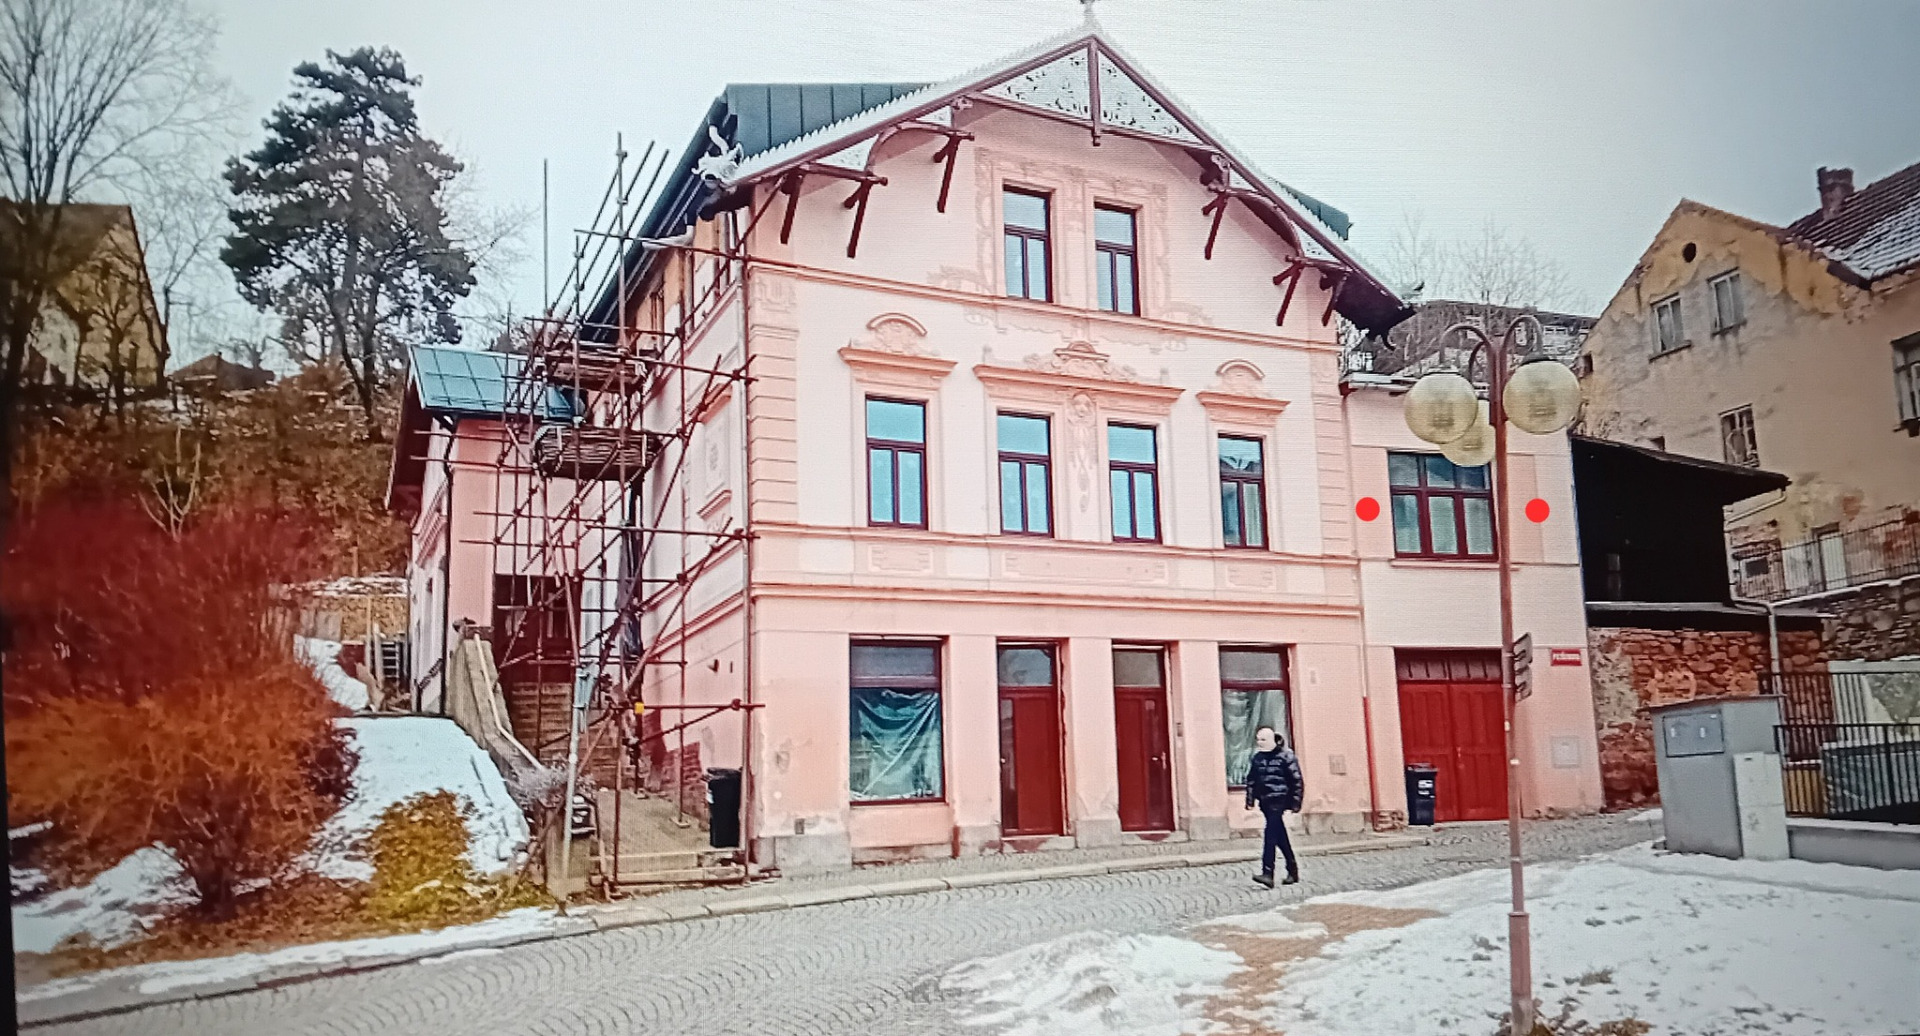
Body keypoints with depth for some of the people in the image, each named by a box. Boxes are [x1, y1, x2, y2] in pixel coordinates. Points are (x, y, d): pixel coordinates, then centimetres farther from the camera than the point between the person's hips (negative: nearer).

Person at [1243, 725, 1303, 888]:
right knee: (1279, 836, 13)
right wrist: (1250, 800, 10)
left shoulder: (1285, 755, -5)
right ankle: (1293, 870, 26)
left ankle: (1268, 873, -20)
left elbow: (1296, 779, -5)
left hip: (1278, 799, -6)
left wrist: (1296, 801, -8)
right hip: (1265, 801, 6)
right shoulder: (1257, 757, 11)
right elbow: (1251, 780, 16)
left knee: (1271, 834, -16)